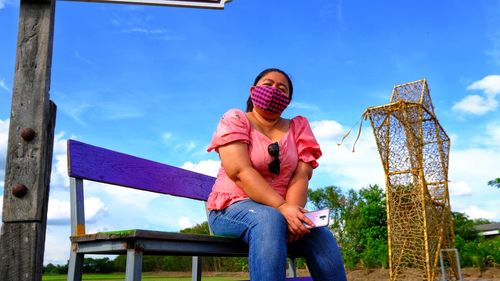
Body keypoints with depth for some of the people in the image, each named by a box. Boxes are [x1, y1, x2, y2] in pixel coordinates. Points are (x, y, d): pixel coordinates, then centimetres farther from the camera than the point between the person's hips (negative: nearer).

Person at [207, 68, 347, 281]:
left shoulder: (298, 128, 10)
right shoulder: (235, 119, -2)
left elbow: (301, 176, -3)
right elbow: (240, 172, -17)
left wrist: (293, 211, -24)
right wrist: (282, 207, -27)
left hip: (281, 210, 4)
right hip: (233, 207, -4)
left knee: (323, 238, -24)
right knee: (269, 220, -36)